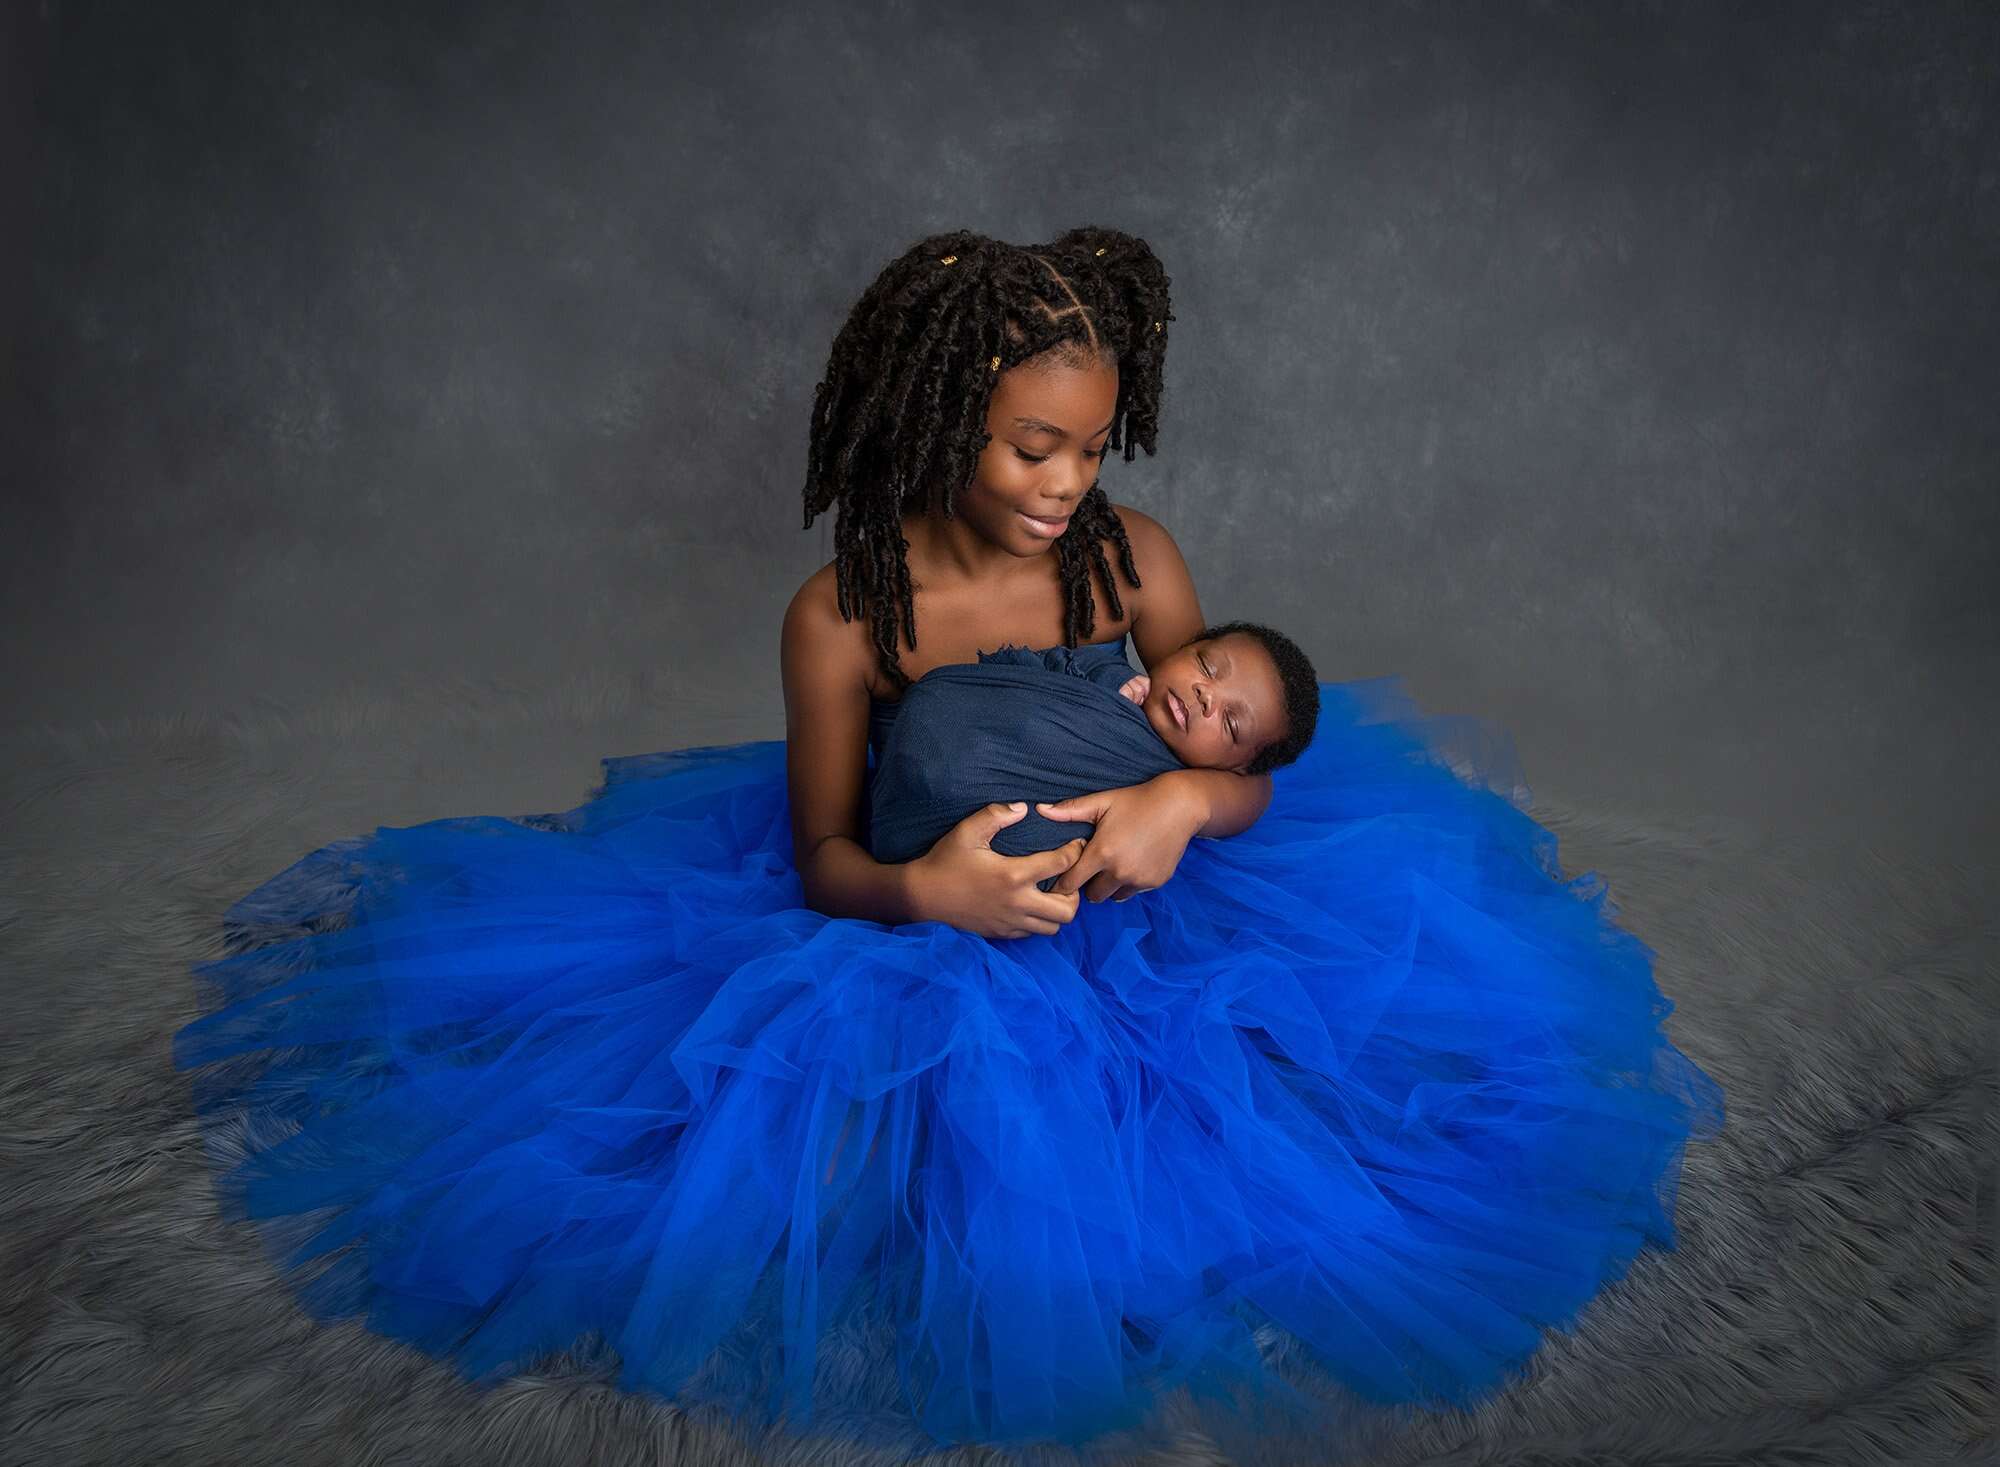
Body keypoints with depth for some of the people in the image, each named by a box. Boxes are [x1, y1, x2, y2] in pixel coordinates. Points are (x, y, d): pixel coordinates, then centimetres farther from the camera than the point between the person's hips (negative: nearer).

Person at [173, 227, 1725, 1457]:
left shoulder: (1134, 560, -7)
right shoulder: (842, 615, -15)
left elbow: (1247, 775, -3)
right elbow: (822, 858, -9)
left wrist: (1187, 797, -28)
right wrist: (924, 890, -32)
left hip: (1121, 918, 3)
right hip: (906, 933, -2)